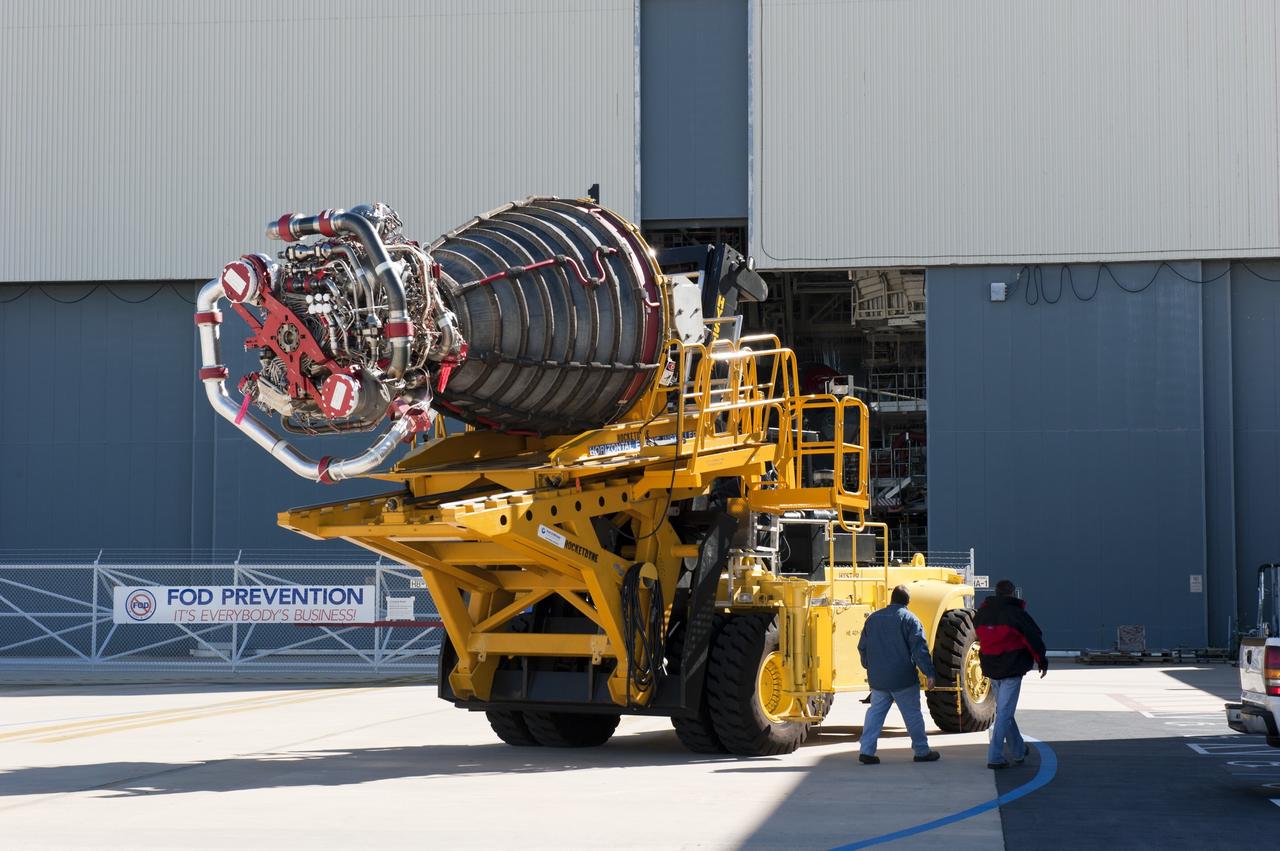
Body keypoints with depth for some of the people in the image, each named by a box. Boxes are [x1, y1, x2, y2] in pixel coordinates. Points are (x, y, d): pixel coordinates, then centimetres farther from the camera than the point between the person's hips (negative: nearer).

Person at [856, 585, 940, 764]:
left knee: (875, 712, 10)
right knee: (912, 714, 5)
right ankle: (922, 751, 12)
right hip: (903, 679, -5)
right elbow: (920, 649, -15)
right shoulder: (909, 619, -9)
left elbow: (862, 647, 15)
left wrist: (870, 667, 29)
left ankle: (866, 750, 2)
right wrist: (929, 673, -15)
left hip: (877, 679, 5)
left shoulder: (873, 618, 8)